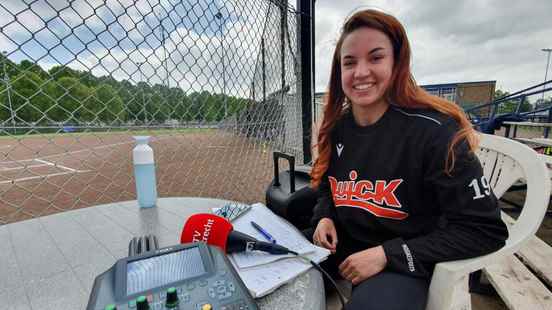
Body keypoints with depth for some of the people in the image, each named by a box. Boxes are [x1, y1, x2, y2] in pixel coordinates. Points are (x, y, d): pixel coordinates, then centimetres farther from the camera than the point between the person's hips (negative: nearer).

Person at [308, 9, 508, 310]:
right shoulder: (336, 128, -3)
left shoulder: (433, 130, -20)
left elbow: (484, 230, -16)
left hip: (402, 263, -5)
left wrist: (387, 254, -22)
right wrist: (324, 217, -9)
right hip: (340, 247, 6)